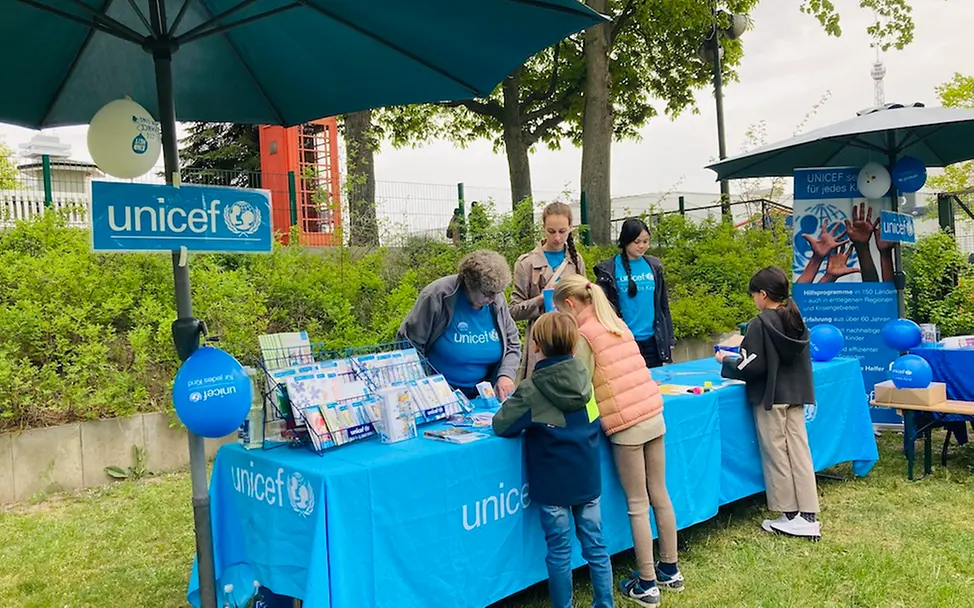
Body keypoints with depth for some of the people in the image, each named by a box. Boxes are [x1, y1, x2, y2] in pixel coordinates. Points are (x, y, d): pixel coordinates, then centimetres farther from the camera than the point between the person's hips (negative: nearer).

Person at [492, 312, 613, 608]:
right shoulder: (584, 377, -1)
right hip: (588, 480, 5)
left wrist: (522, 416, 6)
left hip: (553, 484, -4)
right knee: (595, 545, 14)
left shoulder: (532, 390, -17)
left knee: (560, 552, 8)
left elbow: (501, 425, -15)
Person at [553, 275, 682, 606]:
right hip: (653, 415, 7)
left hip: (626, 425, -7)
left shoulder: (584, 336, -9)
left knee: (637, 506, 2)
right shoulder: (618, 324, 14)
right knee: (660, 496, 16)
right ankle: (670, 570, 28)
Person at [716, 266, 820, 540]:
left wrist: (726, 361, -1)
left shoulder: (759, 324, -15)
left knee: (777, 455, 4)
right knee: (799, 452, 6)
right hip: (795, 396, 7)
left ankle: (790, 515, 13)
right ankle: (808, 516, 8)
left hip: (770, 399, -7)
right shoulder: (797, 320, 7)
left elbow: (752, 368, -17)